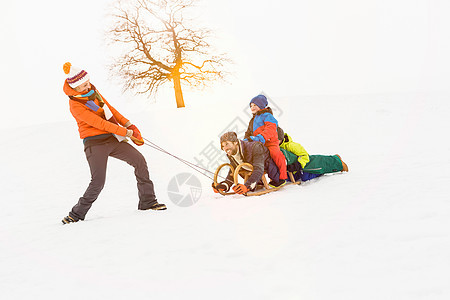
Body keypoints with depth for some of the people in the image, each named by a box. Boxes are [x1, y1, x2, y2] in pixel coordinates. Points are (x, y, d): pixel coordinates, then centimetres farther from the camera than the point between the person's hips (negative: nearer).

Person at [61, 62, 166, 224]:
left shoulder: (92, 92, 8)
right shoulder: (75, 105, -17)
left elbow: (109, 109, 19)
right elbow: (99, 123, -21)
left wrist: (128, 124, 13)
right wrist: (127, 133, -19)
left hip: (112, 139, 8)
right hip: (95, 142, -8)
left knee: (139, 159, -1)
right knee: (98, 182, -15)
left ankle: (147, 201, 8)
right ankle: (77, 213, 2)